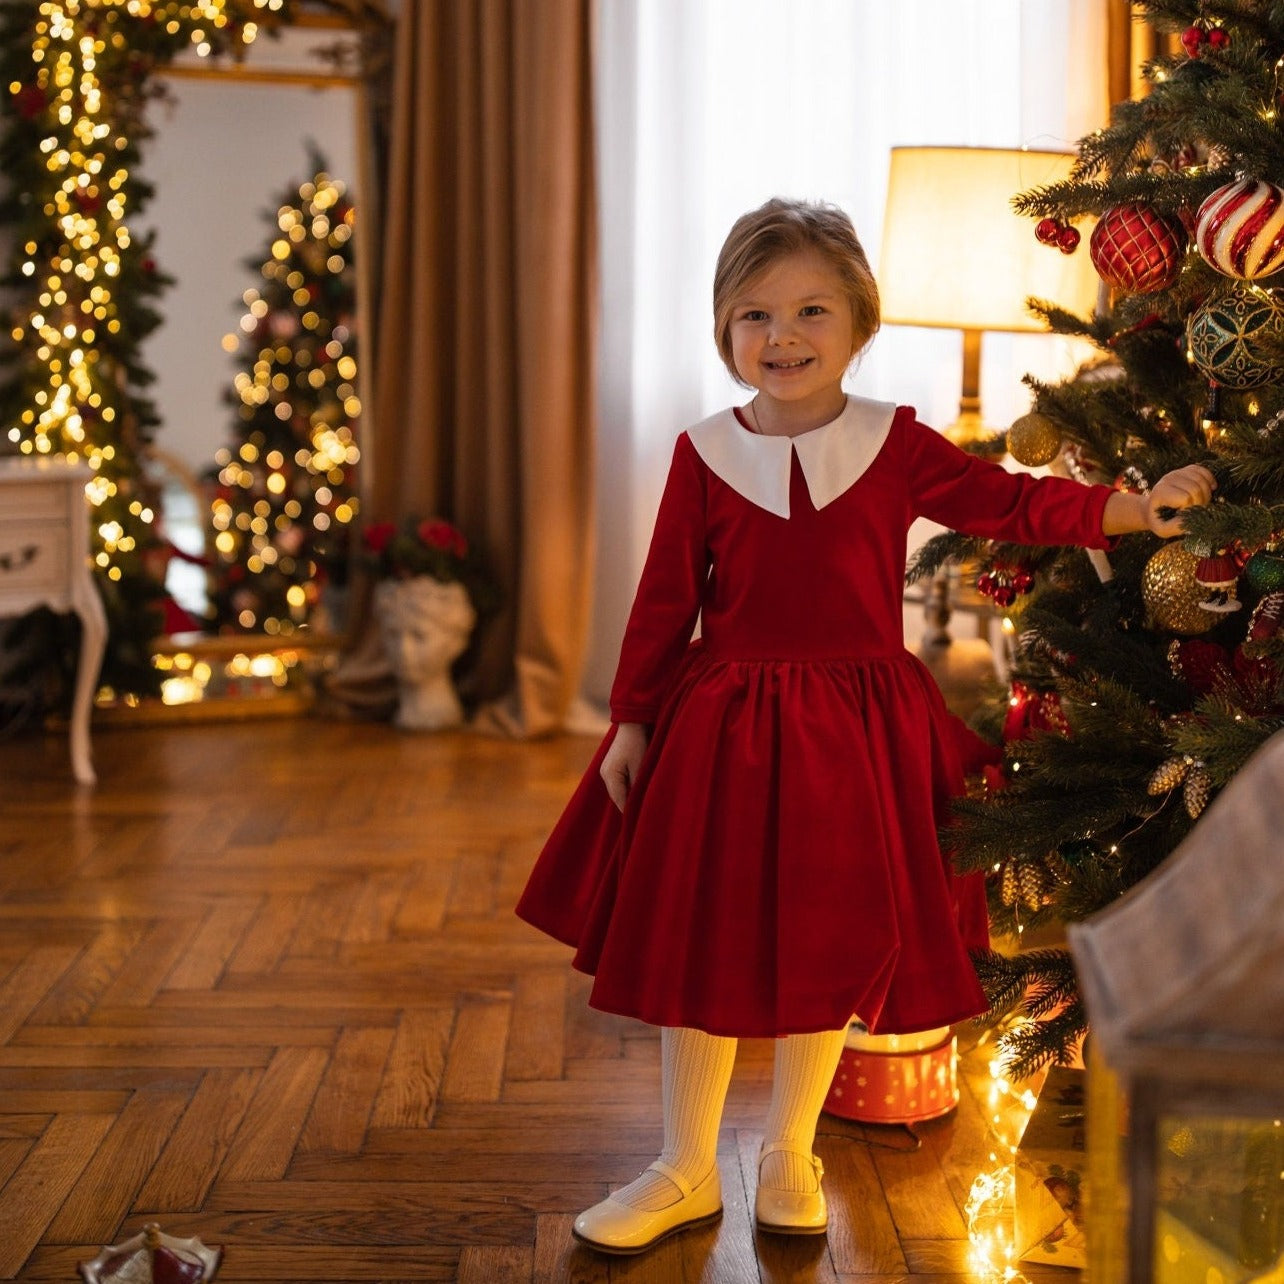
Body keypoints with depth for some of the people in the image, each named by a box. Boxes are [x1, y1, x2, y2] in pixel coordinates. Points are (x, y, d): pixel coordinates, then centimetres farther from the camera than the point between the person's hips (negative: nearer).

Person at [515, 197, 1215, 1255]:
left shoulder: (896, 446, -3)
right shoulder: (706, 455, -3)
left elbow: (1010, 502, -4)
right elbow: (664, 601, 1)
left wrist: (1133, 508, -16)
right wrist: (631, 721, 1)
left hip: (856, 729, 0)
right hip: (719, 728, 0)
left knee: (836, 949, 10)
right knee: (701, 943, 7)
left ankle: (789, 1154, 32)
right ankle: (687, 1173, 25)